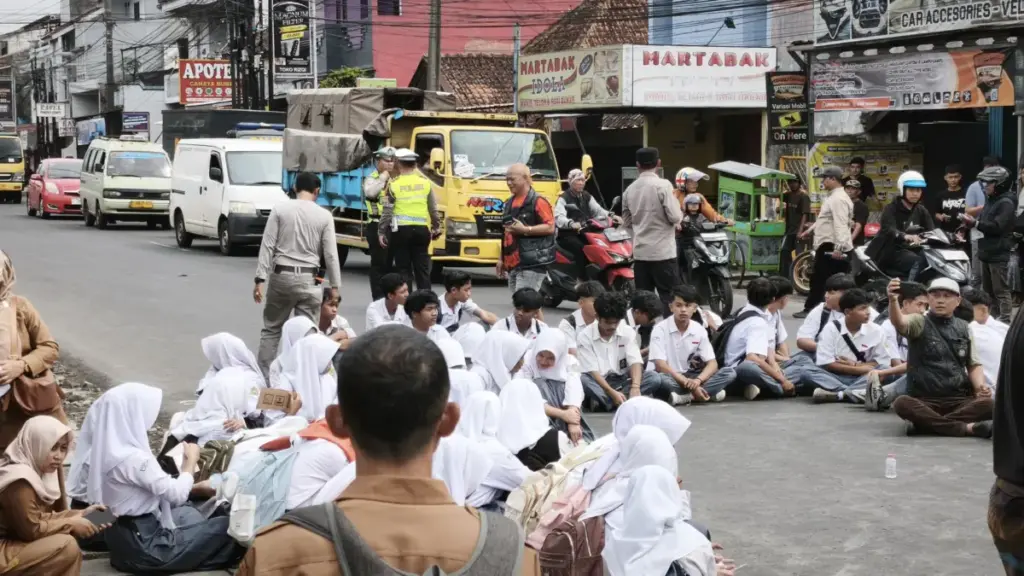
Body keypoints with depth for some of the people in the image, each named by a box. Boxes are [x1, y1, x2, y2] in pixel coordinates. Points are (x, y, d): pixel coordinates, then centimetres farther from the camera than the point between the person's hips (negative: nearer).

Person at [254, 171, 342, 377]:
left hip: (281, 275, 1)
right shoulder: (324, 216, -2)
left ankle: (263, 376, 13)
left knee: (271, 329, 13)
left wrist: (260, 279, -3)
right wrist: (335, 285, 4)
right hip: (308, 279, -1)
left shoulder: (280, 209, -2)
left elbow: (268, 246, -4)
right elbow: (330, 254, -2)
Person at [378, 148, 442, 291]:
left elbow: (387, 211, -5)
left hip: (401, 229, -3)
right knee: (422, 268, 9)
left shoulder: (394, 184, -4)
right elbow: (433, 209, 8)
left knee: (404, 269, 3)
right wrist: (436, 227, 19)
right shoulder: (425, 182, 5)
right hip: (422, 229, 3)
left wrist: (381, 231, 1)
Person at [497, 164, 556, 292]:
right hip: (513, 264, 9)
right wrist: (502, 259, 24)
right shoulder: (510, 203, 18)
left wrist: (525, 229, -23)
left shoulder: (537, 201, -9)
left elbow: (550, 227, -15)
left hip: (531, 265, -9)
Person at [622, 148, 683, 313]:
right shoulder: (663, 185, -11)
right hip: (663, 251, -5)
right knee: (669, 296, -2)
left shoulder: (630, 189, 7)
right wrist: (679, 214, 7)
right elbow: (674, 217, -15)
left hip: (640, 252, 6)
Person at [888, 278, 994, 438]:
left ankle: (928, 422, -26)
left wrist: (981, 387, -7)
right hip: (924, 399, -3)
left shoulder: (964, 328, 13)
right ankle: (967, 427, -35)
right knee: (901, 404, -36)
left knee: (988, 404, -28)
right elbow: (899, 322, -21)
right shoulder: (919, 322, 2)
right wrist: (893, 299, -44)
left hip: (959, 399, 3)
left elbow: (974, 365, 16)